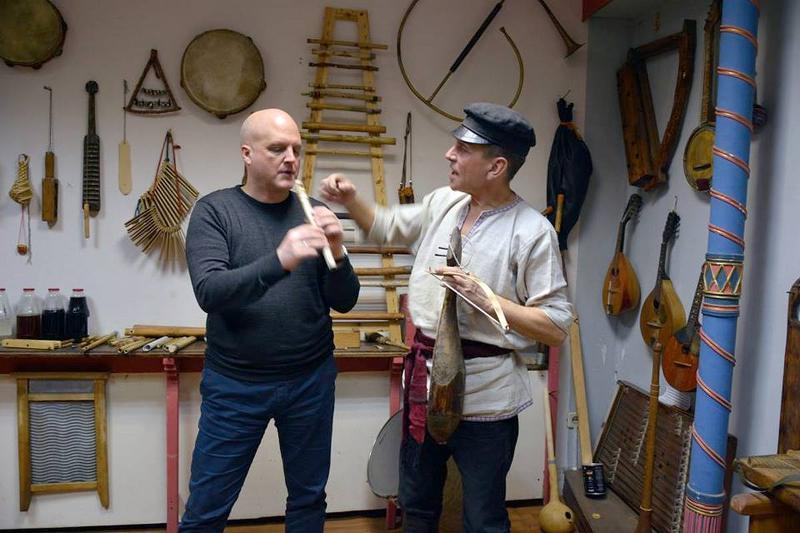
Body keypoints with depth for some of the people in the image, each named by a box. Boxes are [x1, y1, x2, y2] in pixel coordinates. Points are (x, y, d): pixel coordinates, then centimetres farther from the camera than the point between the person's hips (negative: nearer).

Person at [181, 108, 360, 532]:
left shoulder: (313, 213, 1)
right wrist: (279, 261, -33)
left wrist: (337, 253, -20)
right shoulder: (214, 210, -5)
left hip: (311, 381, 2)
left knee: (309, 499, 16)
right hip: (235, 384, -2)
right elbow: (209, 292, -19)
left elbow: (344, 302, 0)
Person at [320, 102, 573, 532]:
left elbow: (556, 327, -15)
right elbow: (386, 227, 19)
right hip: (425, 383, 6)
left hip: (483, 397, -6)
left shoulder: (532, 231, -16)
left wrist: (484, 298, -25)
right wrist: (351, 199, 1)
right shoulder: (442, 202, 3)